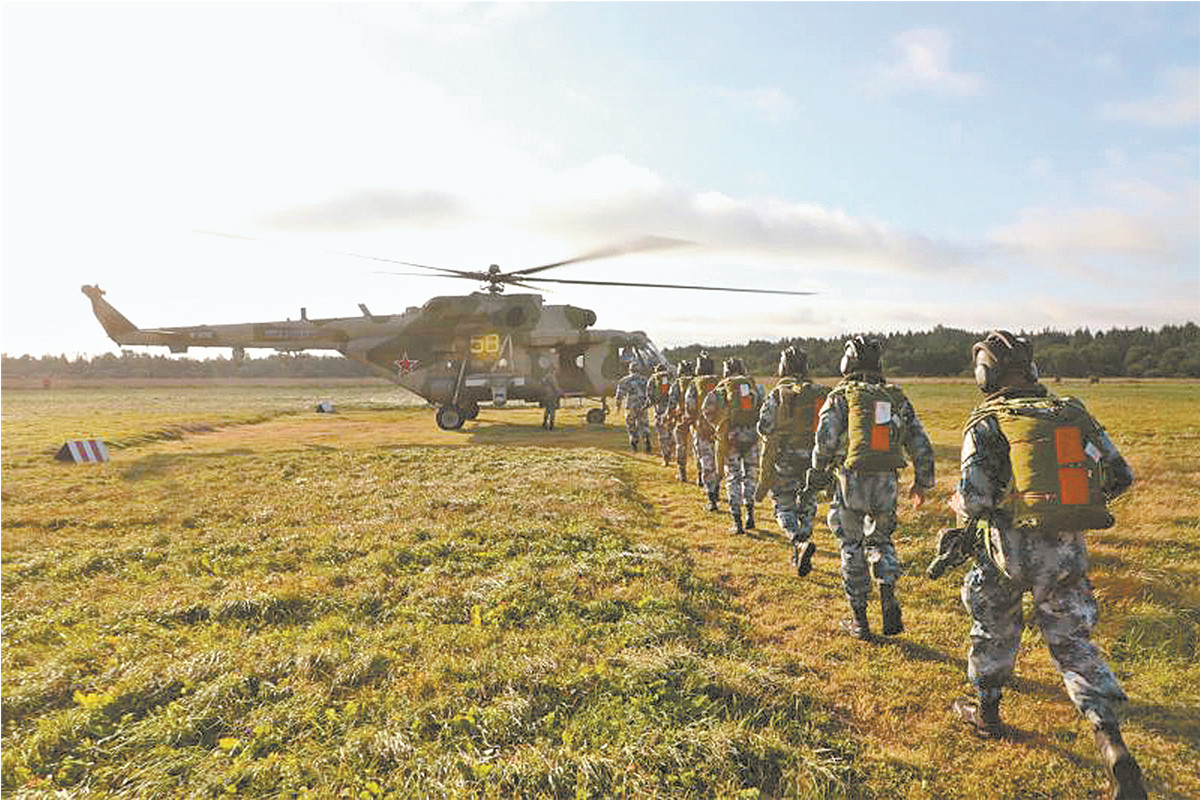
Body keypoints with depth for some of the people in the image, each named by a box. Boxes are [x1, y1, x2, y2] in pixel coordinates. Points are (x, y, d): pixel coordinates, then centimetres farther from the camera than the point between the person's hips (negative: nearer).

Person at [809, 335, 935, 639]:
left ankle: (859, 620, 15)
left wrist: (817, 476, 1)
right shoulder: (897, 397, 9)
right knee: (880, 540, 22)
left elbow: (825, 440, -13)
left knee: (852, 547, 9)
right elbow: (920, 444, 10)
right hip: (886, 483, 3)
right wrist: (922, 481, 20)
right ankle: (888, 598, 3)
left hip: (852, 481, -3)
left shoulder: (841, 396, -4)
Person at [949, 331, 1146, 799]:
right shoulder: (1073, 414, 5)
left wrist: (957, 503, 6)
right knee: (1073, 642, 13)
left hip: (1013, 548, -3)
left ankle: (986, 713, 36)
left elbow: (974, 500, -17)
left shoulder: (987, 424, -10)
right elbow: (1120, 476, 9)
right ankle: (1112, 741, -1)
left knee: (993, 628, 20)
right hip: (1068, 550, 3)